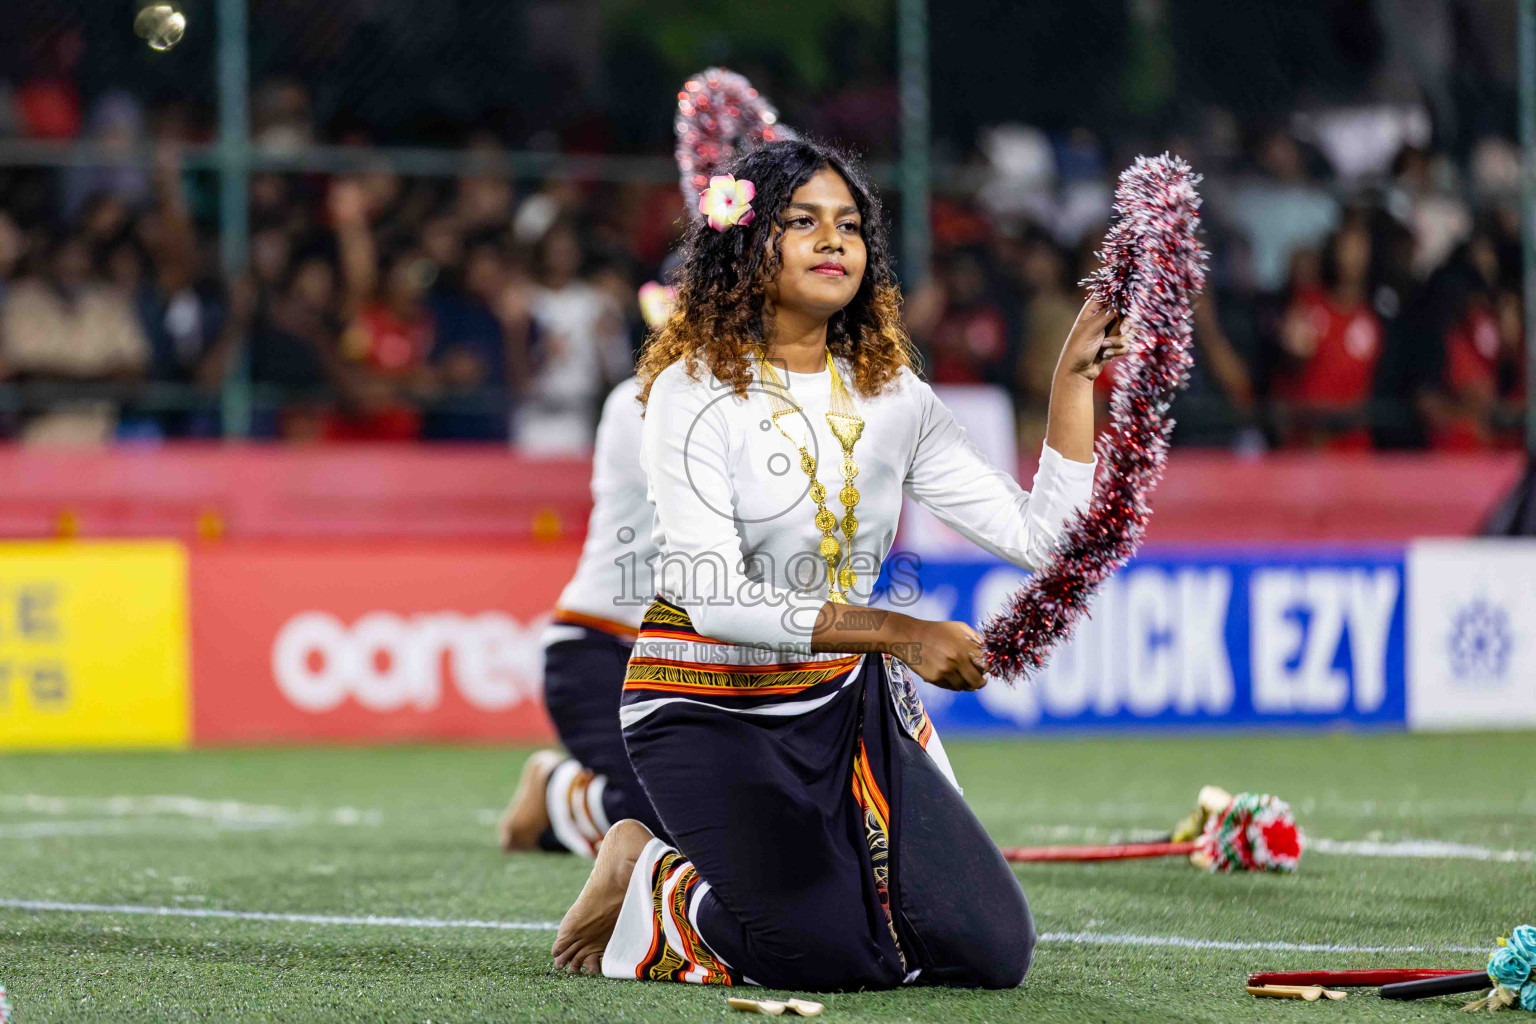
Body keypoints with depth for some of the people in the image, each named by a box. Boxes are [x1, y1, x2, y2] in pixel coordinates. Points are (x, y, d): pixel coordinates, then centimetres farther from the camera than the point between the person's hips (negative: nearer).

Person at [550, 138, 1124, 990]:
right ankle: (646, 889, 8)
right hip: (710, 710, -6)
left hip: (845, 705, 6)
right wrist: (897, 634, -27)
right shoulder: (696, 394, -11)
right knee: (837, 957, -21)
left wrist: (1073, 378, -5)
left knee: (992, 952, -6)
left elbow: (1039, 534, 0)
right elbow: (716, 598, -21)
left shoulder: (893, 399, 5)